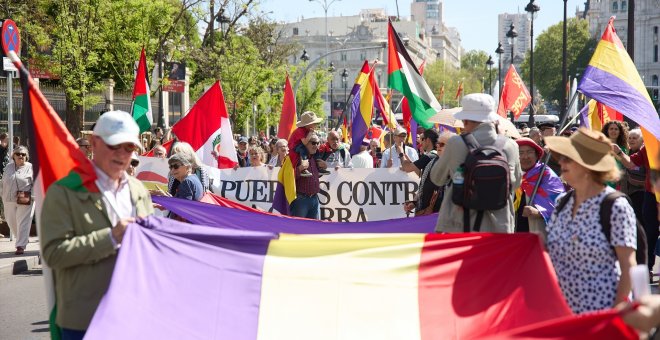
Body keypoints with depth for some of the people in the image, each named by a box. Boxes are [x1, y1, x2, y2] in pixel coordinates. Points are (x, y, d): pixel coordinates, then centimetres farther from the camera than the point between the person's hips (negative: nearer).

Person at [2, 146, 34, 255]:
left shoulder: (31, 168, -2)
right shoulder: (8, 167, 12)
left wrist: (29, 196, -15)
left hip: (26, 201, -5)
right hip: (9, 200, 5)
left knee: (23, 223, -7)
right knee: (11, 221, 13)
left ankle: (21, 246, -5)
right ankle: (22, 240, 34)